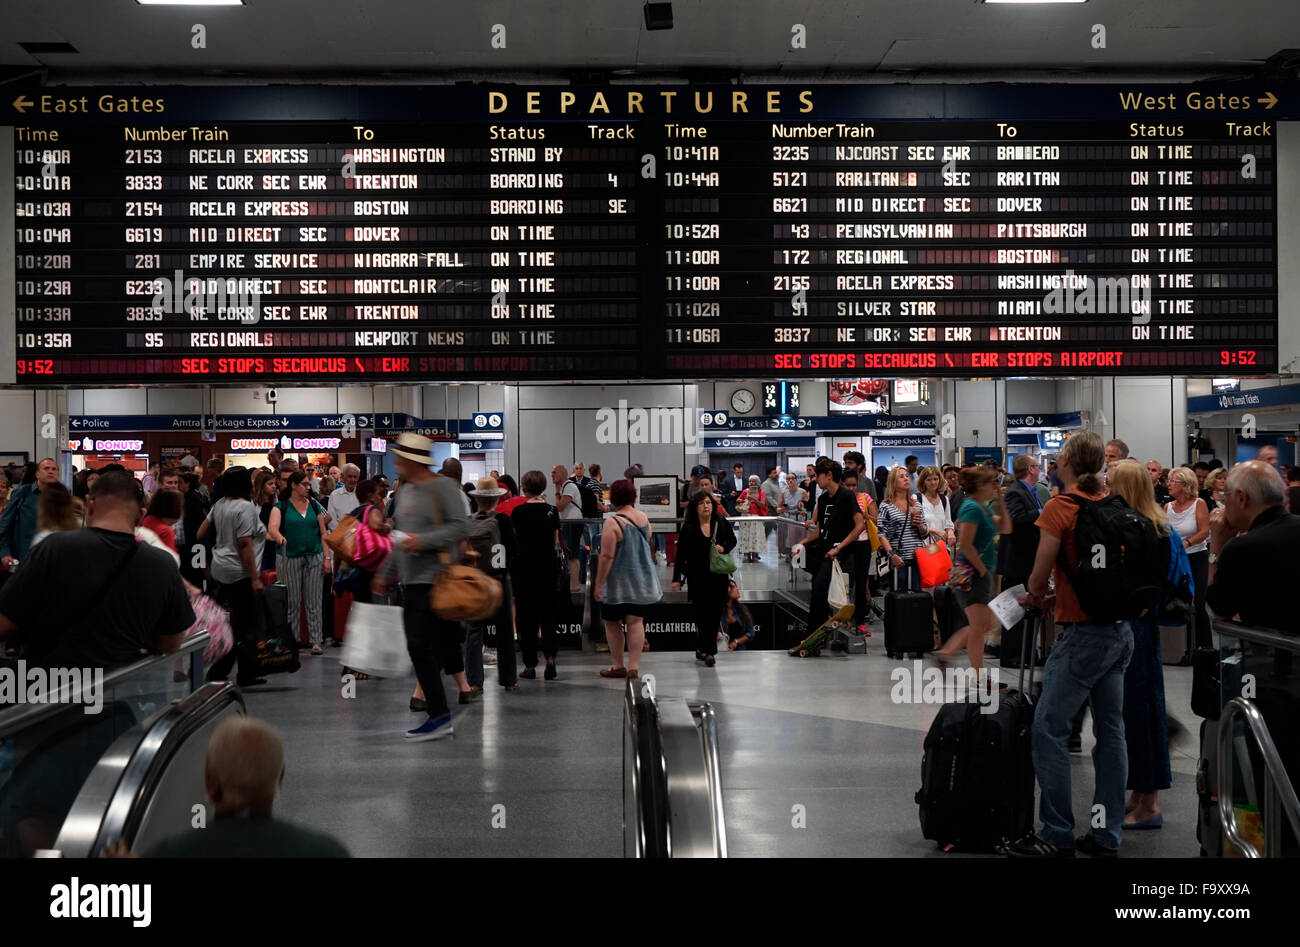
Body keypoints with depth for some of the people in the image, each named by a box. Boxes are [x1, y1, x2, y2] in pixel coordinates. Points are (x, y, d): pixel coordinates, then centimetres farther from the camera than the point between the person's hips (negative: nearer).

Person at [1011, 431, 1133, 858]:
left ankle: (1057, 835, -2)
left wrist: (1035, 596, 12)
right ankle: (1107, 834, 16)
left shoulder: (1060, 507, -12)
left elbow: (1040, 576, -10)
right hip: (1121, 628, 8)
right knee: (1110, 730, 11)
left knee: (1049, 730, -3)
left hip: (1083, 631, -8)